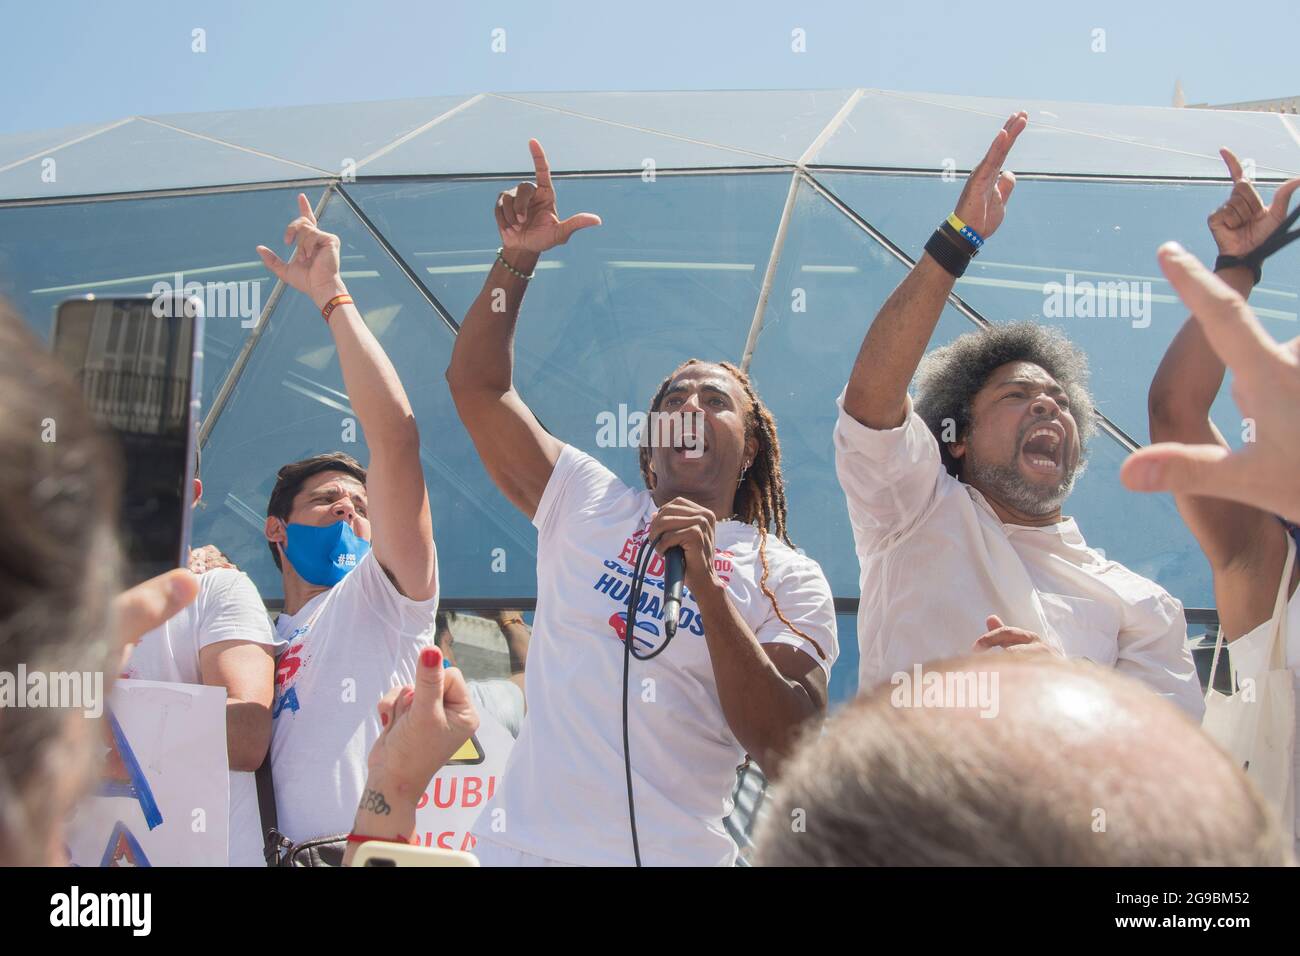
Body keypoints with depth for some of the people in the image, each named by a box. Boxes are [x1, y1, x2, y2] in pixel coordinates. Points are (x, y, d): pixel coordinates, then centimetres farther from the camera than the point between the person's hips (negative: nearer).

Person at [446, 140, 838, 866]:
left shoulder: (788, 579, 0)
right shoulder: (587, 503, 7)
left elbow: (789, 751, -12)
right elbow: (477, 384, 3)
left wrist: (706, 585, -18)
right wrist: (518, 259, -9)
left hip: (672, 854, -2)